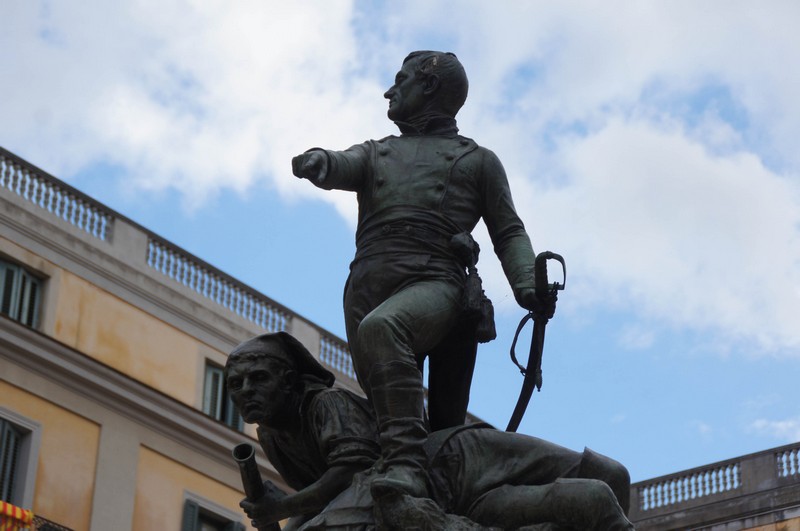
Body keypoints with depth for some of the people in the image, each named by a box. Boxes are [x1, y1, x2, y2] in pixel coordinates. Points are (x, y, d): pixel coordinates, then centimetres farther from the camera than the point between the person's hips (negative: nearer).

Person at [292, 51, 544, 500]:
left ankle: (407, 463, -44)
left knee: (381, 329, -36)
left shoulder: (478, 160, 23)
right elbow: (341, 167, 9)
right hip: (368, 288, 5)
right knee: (381, 403, -5)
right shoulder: (376, 153, 32)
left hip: (433, 282, -5)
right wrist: (319, 161, -17)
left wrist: (527, 286, -4)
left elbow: (509, 232, 16)